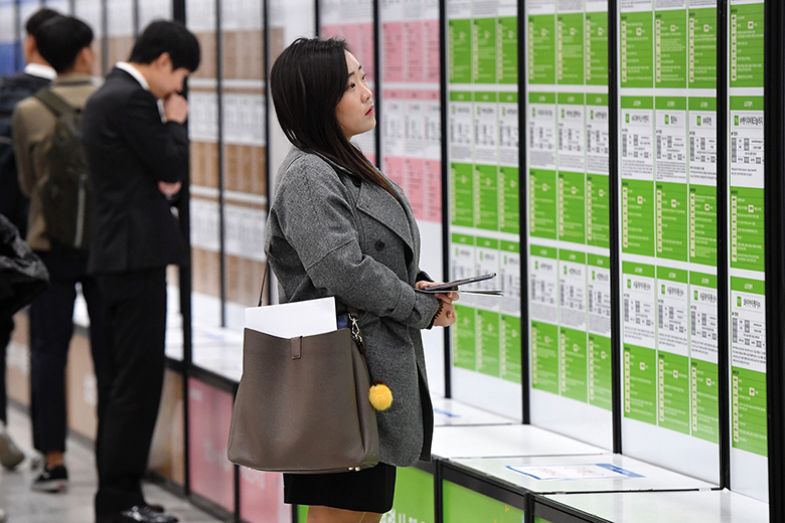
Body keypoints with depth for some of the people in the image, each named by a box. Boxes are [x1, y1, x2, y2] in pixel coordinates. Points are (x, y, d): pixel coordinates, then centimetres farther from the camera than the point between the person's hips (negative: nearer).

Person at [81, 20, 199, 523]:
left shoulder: (107, 96, 17)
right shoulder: (132, 100, -16)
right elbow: (173, 166, -14)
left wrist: (164, 183, 4)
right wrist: (177, 121, 1)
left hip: (120, 253, 11)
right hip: (137, 254, -11)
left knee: (124, 380, 13)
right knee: (139, 380, -8)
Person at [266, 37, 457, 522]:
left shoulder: (350, 168, 16)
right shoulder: (309, 178, -15)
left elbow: (390, 257, 26)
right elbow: (344, 271, -25)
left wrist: (423, 285, 4)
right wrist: (424, 308, -13)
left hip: (380, 370, 10)